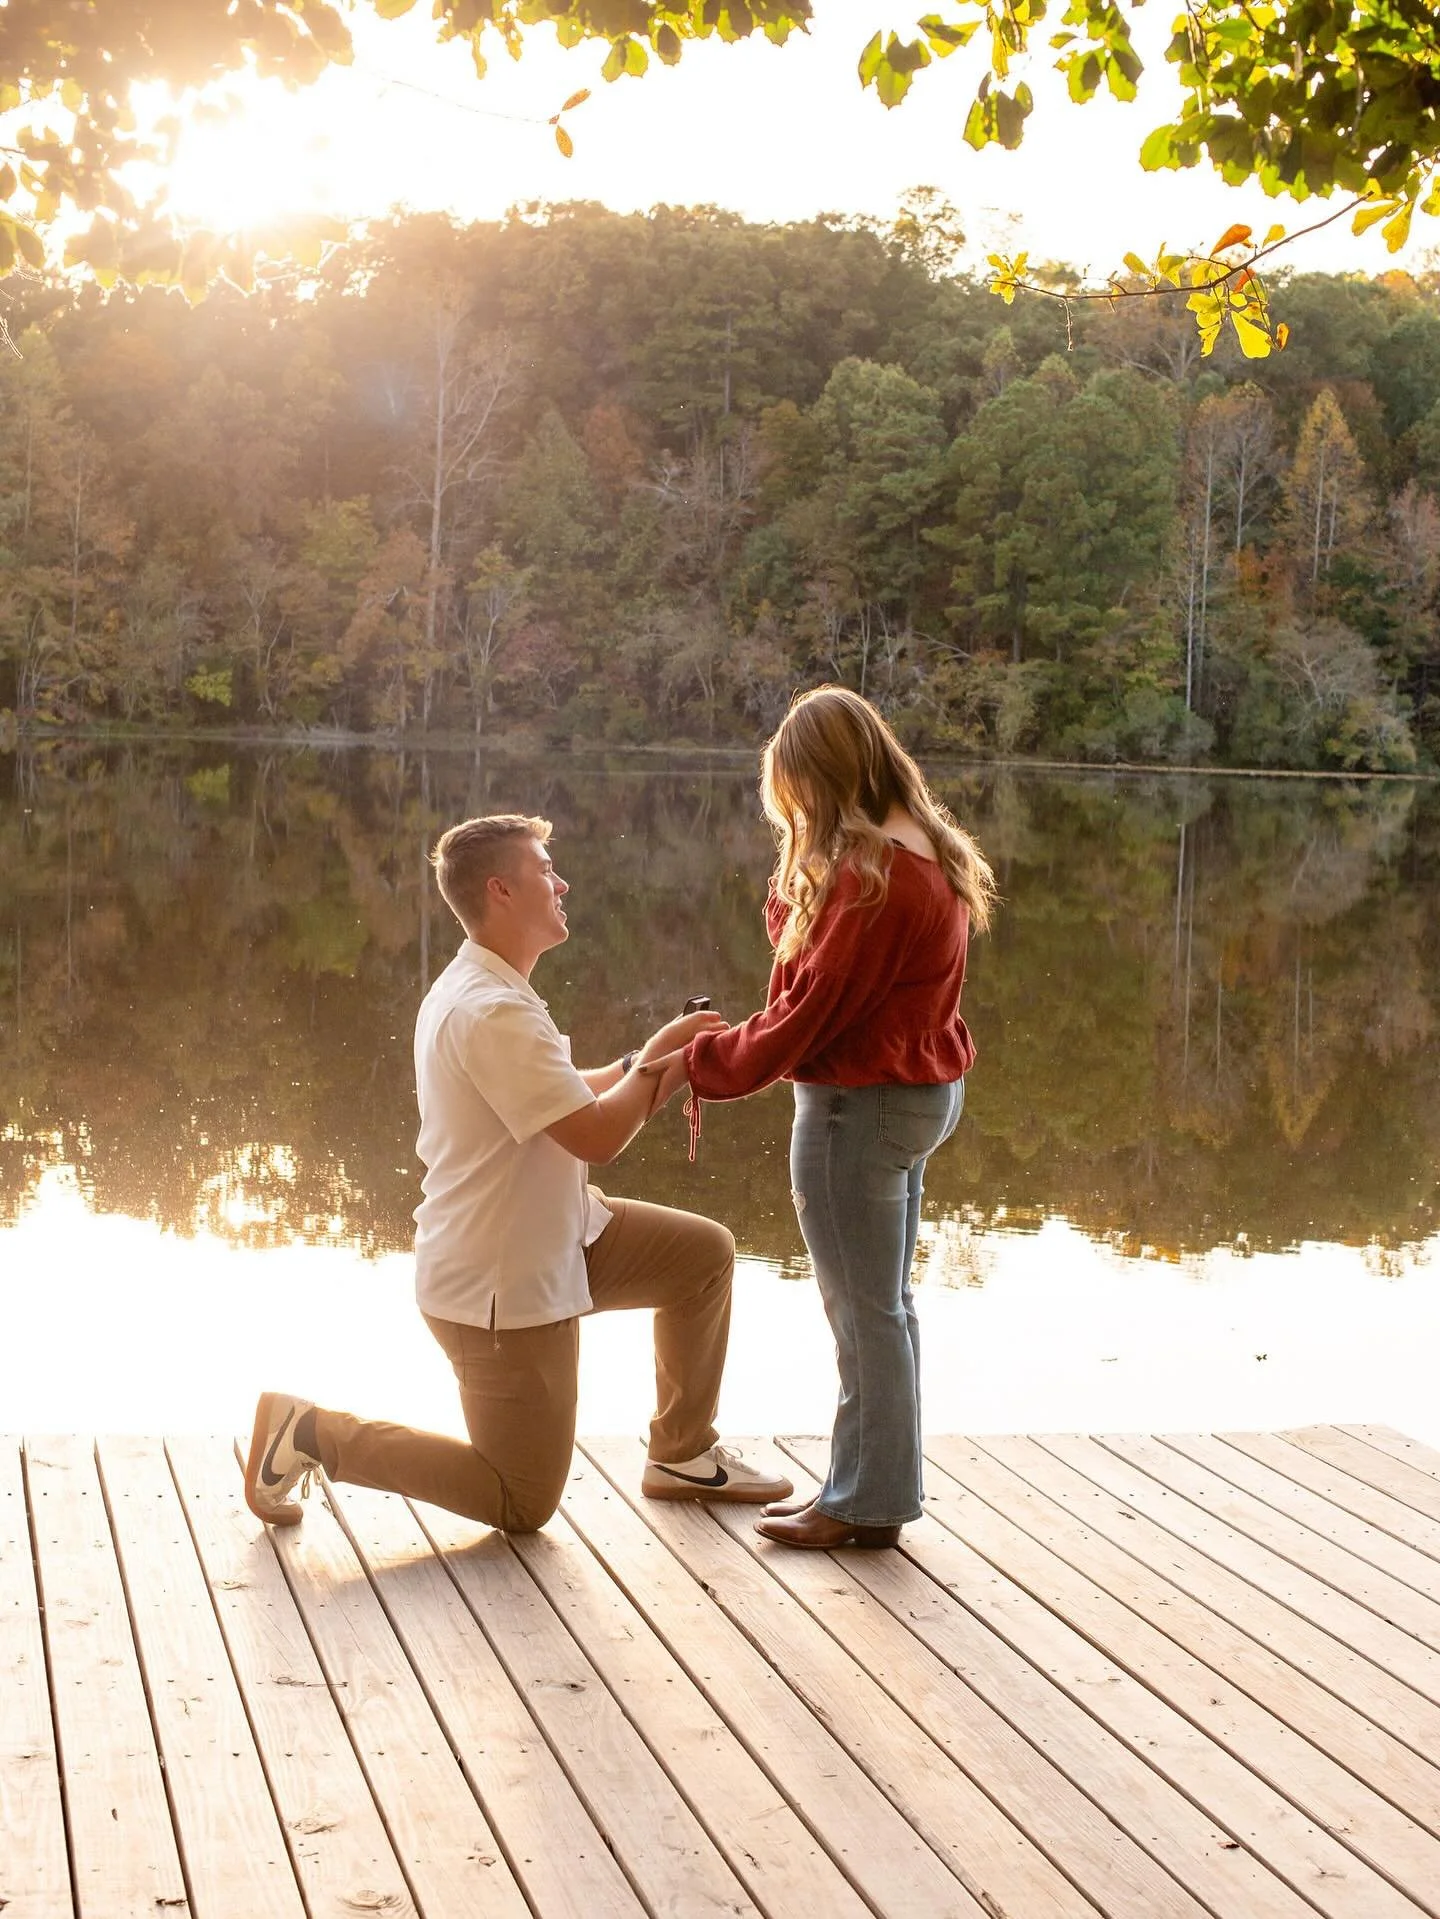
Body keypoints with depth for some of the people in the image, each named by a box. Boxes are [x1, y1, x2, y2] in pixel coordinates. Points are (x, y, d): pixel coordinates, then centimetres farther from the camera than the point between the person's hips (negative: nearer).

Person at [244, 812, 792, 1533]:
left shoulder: (475, 990, 8)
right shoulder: (494, 1013, -27)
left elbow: (566, 1098, 16)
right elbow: (596, 1135, -28)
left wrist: (642, 1062, 1)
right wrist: (654, 1060, -11)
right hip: (500, 1285, -10)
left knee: (705, 1252, 11)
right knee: (523, 1505, 2)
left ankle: (683, 1456, 23)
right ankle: (311, 1431, 4)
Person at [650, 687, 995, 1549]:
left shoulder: (872, 874, -23)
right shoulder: (927, 854, 9)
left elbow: (808, 1009, -19)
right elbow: (807, 949, 13)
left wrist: (701, 1063, -10)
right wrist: (800, 881, 2)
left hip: (861, 1105, -10)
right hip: (923, 1091, 10)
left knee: (865, 1308, 1)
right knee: (885, 1302, 18)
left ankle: (868, 1501, 13)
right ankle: (869, 1483, 29)